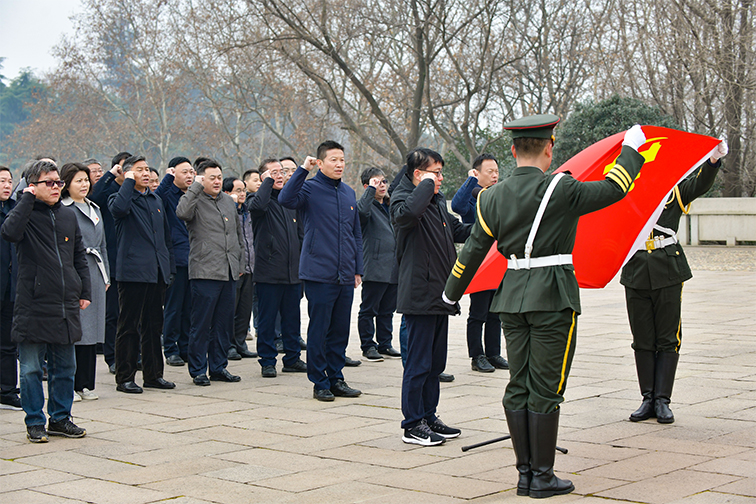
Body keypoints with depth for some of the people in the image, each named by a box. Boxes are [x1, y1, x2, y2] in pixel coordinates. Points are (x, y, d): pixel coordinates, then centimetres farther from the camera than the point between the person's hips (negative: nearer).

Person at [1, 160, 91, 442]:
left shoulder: (68, 216, 13)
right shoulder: (26, 215, -3)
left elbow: (79, 256, 19)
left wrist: (84, 291, 13)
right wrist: (27, 199, -19)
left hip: (66, 306, 5)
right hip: (33, 306, -5)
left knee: (65, 366, 11)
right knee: (31, 368, 1)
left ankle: (60, 418, 23)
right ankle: (35, 422, 12)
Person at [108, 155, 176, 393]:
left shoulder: (156, 200, 19)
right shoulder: (121, 197, 0)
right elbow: (118, 208, -27)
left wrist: (169, 267, 16)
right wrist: (129, 182, -13)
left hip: (157, 273, 6)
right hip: (132, 272, -6)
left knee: (154, 326, 11)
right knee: (129, 327, -2)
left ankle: (153, 374, 19)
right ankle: (125, 378, 3)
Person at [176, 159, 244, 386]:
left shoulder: (229, 201, 17)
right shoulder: (195, 200, -3)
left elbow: (238, 234, 24)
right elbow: (182, 212, -28)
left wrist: (240, 263, 19)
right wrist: (196, 187, -20)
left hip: (229, 273, 6)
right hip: (205, 273, -6)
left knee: (224, 323, 10)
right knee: (201, 323, -3)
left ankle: (218, 367, 19)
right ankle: (198, 370, 5)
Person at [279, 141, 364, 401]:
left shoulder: (349, 193, 14)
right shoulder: (310, 189, -4)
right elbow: (286, 199, -26)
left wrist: (358, 269, 15)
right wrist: (303, 169, -25)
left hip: (345, 277, 6)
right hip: (319, 273, -6)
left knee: (340, 331, 11)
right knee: (318, 330, 0)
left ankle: (336, 378, 20)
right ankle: (320, 382, 9)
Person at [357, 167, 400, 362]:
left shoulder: (390, 205, 18)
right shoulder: (368, 205, -5)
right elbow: (362, 210, -32)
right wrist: (371, 189, -23)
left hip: (393, 270, 7)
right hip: (374, 269, -7)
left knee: (387, 310, 12)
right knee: (369, 310, 0)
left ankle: (385, 344, 20)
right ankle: (368, 346, 7)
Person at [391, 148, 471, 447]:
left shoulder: (438, 201, 17)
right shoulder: (402, 198, -10)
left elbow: (458, 231, 28)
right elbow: (410, 212, -35)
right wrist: (427, 184, -20)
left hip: (440, 295, 9)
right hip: (419, 295, -9)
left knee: (435, 362, 14)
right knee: (418, 363, -5)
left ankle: (429, 417, 23)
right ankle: (412, 425, 2)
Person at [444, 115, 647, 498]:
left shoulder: (493, 197, 4)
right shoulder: (559, 190, -11)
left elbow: (474, 249, 9)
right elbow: (614, 190, -4)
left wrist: (452, 291, 23)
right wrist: (631, 149, 12)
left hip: (512, 297, 5)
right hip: (552, 298, -5)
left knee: (518, 386, 10)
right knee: (546, 389, -1)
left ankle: (525, 472, 15)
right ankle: (542, 476, 5)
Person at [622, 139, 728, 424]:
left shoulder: (675, 188, 3)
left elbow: (701, 184, -13)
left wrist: (714, 159, -32)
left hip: (667, 270, -1)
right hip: (636, 270, 2)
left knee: (667, 339, 0)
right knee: (642, 340, 6)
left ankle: (662, 401, 5)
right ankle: (648, 399, 13)